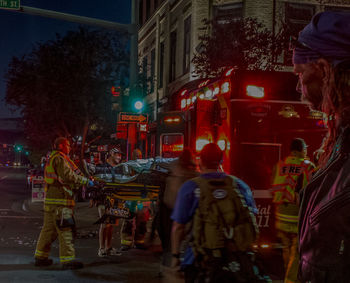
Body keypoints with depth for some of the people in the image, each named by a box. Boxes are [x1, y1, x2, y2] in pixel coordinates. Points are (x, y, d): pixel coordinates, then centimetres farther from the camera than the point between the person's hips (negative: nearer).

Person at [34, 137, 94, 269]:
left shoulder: (52, 159, 22)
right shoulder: (59, 159, -11)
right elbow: (69, 176, -20)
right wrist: (86, 181, -13)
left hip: (51, 200, 11)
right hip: (59, 201, -11)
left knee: (49, 229, 15)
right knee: (65, 230, -9)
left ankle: (40, 256, 20)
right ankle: (67, 259, -9)